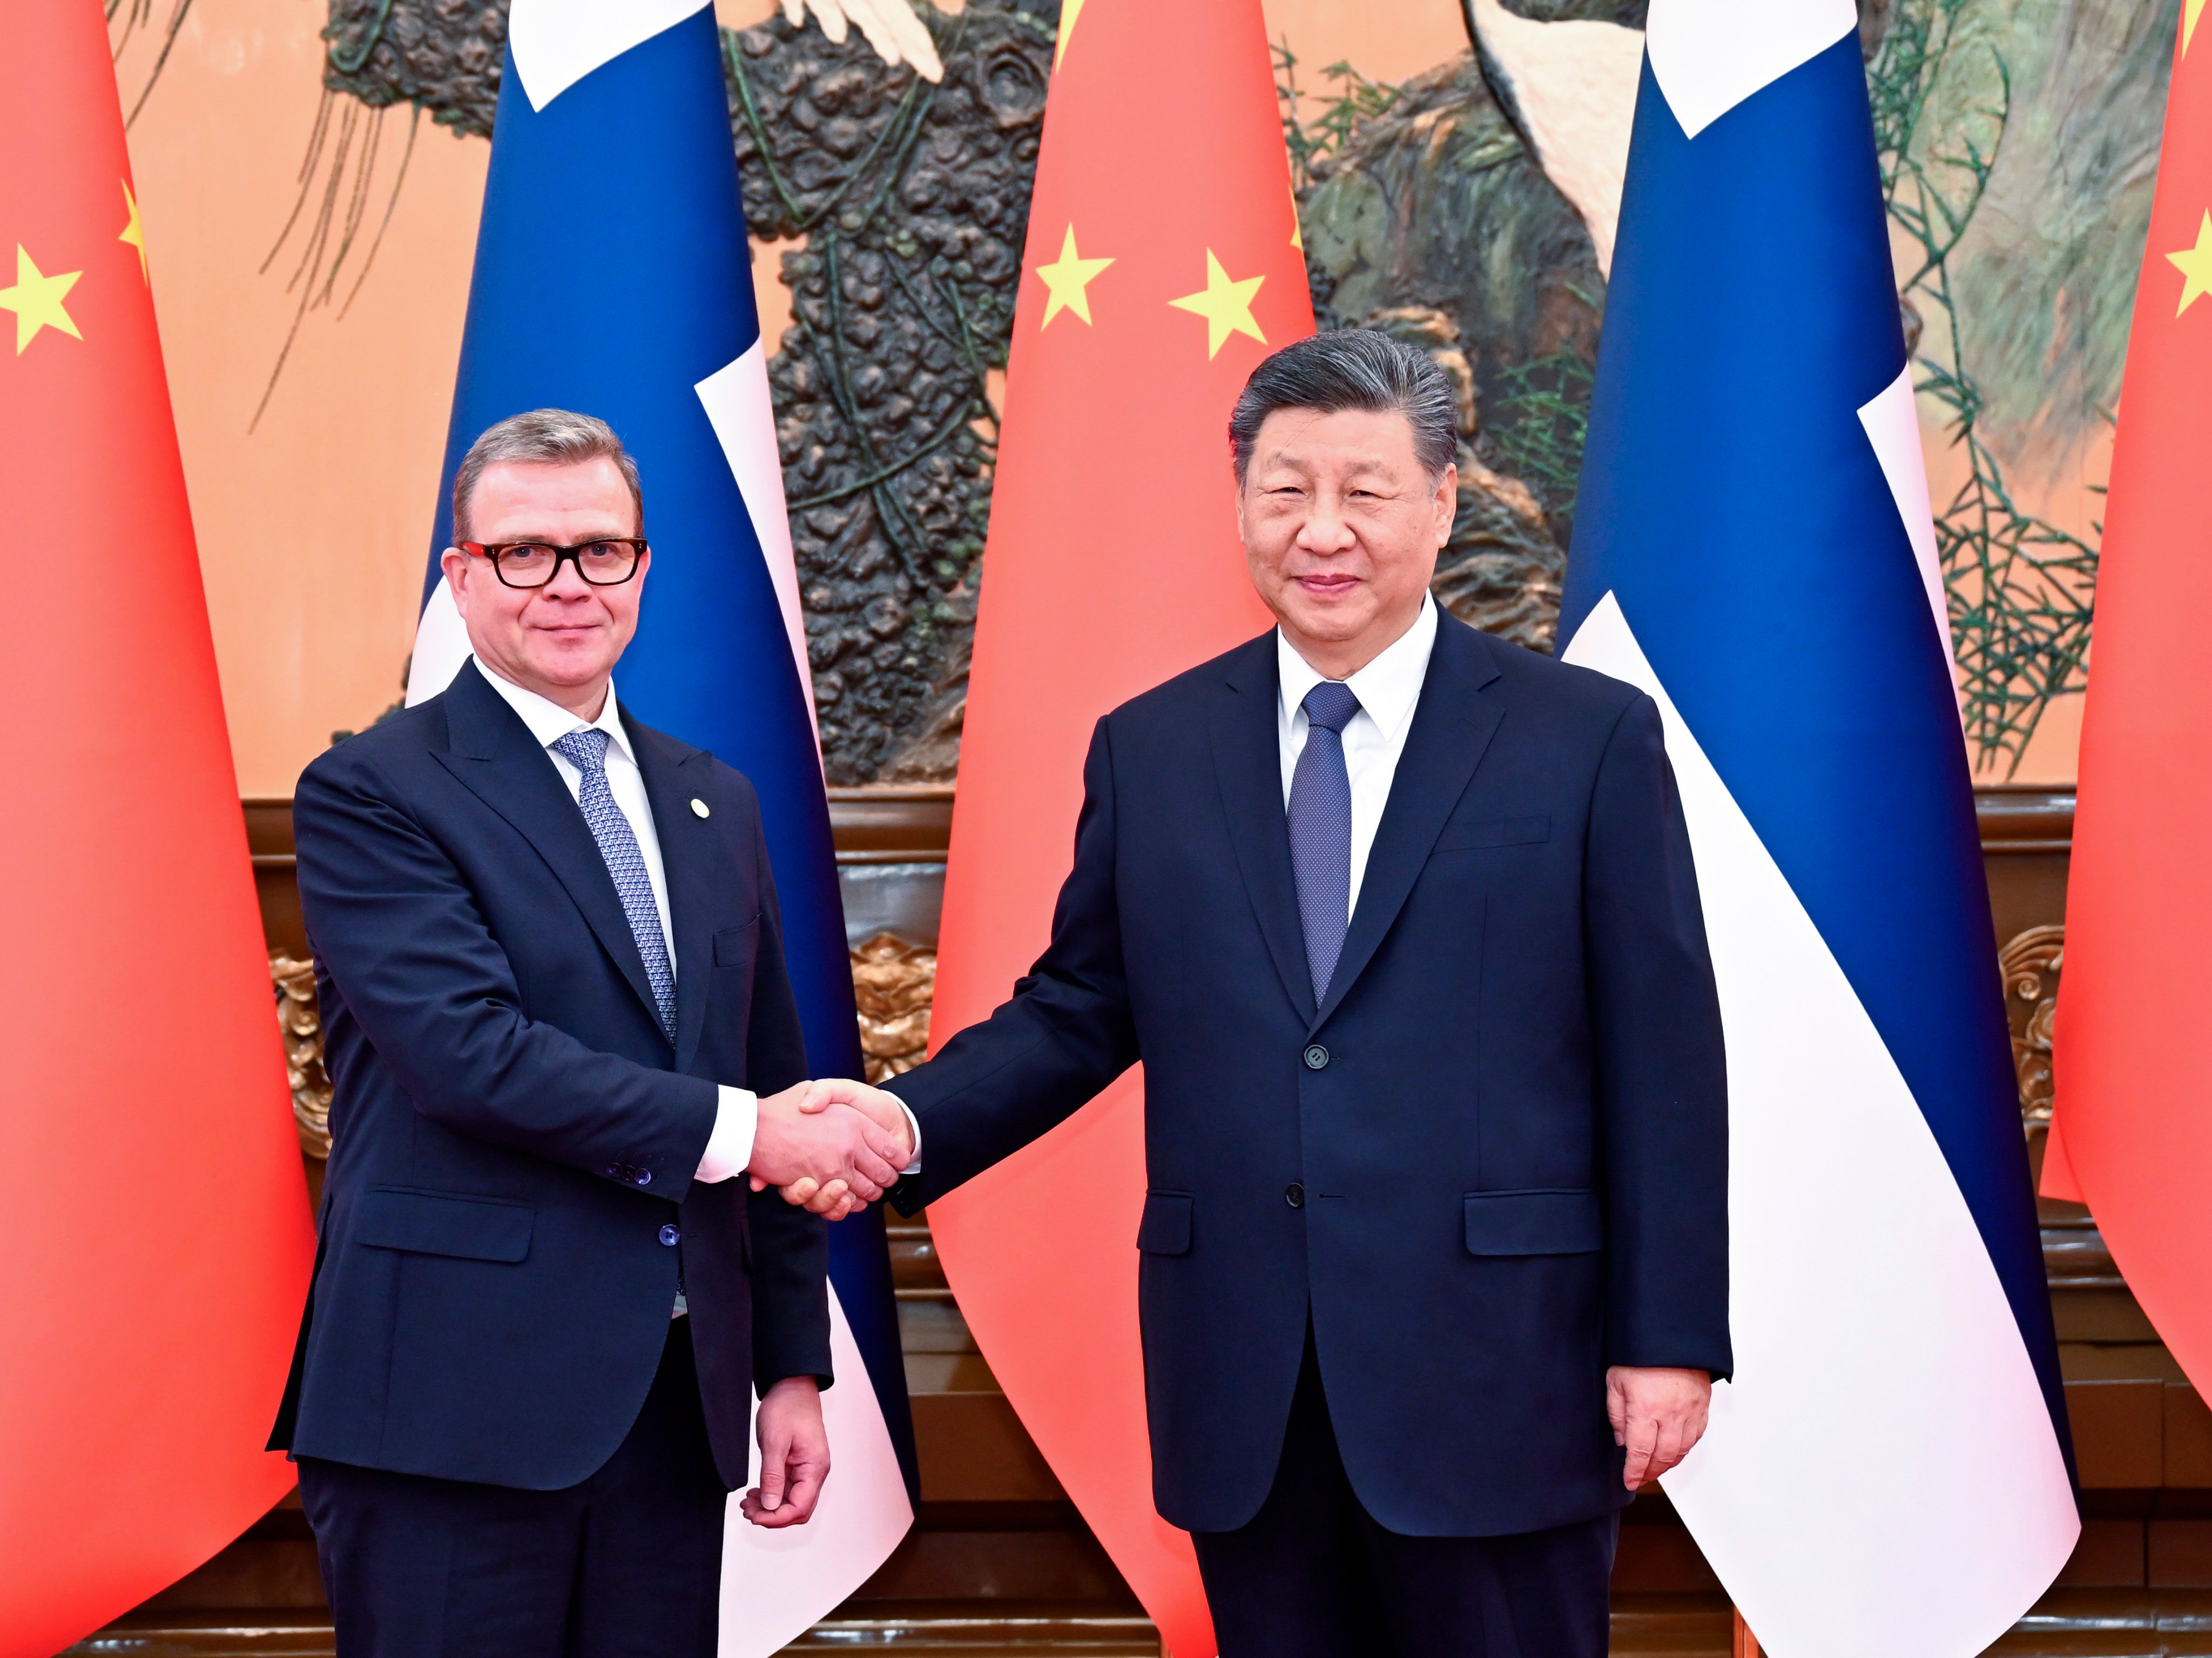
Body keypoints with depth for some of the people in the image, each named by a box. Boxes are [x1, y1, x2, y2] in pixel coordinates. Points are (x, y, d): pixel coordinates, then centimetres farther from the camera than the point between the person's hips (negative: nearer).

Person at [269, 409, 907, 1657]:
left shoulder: (715, 804, 15)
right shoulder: (372, 794, -4)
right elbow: (468, 1052, -18)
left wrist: (794, 1365, 13)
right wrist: (731, 1130, -16)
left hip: (680, 1400, 6)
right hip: (456, 1402, -5)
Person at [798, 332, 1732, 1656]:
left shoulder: (1591, 740, -1)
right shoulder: (1149, 752, 9)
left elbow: (1663, 1062, -2)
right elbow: (1080, 1011, 12)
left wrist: (1669, 1342, -6)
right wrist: (911, 1123, -7)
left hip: (1495, 1380, -3)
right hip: (1245, 1397, 3)